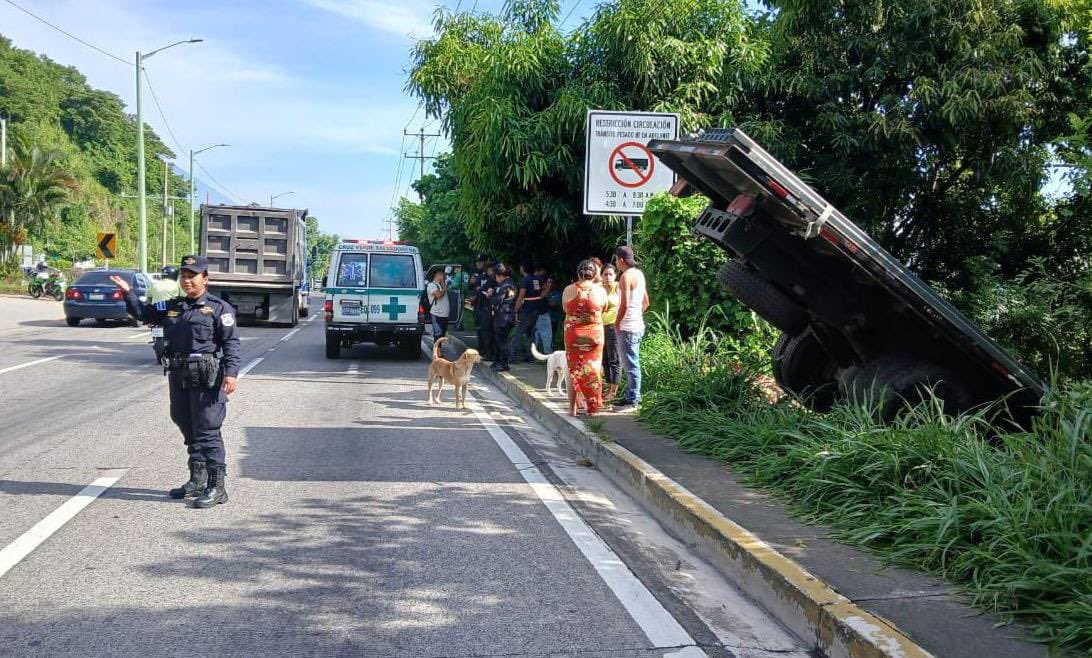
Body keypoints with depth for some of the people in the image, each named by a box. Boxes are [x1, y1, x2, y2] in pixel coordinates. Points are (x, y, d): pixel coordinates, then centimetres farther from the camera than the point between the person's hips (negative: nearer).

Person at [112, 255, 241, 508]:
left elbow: (231, 342, -9)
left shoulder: (218, 307, -4)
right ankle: (197, 480, 28)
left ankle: (217, 487, -5)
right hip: (179, 378, 7)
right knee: (189, 431, 15)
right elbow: (143, 313, 22)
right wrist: (128, 292, 6)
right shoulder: (171, 307, 15)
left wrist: (230, 372, -20)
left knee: (208, 432, -8)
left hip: (207, 379, -7)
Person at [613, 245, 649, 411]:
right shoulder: (639, 274, 13)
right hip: (637, 325, 10)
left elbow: (624, 304, -20)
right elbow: (646, 302, 18)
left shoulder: (626, 276, -15)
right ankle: (629, 396, 23)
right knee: (630, 364, 16)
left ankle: (632, 401, -1)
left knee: (630, 365, -5)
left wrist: (617, 323, -9)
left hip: (627, 327, -10)